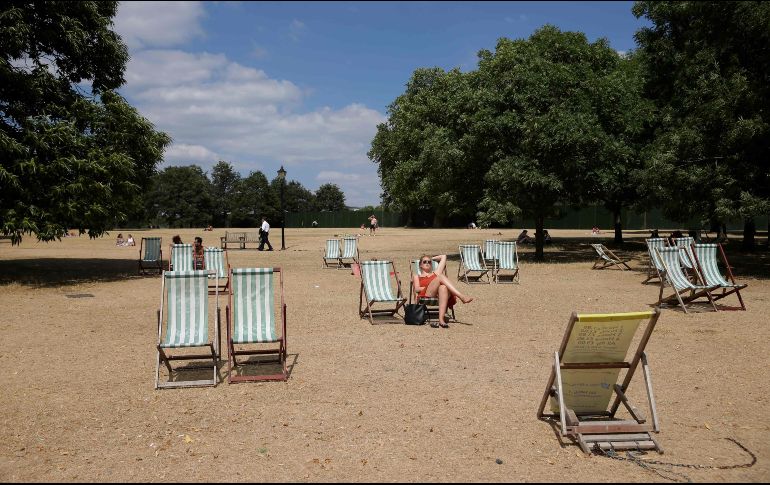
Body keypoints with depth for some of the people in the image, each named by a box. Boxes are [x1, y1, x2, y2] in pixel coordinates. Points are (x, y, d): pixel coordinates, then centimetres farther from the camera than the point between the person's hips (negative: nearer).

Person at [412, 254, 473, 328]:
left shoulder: (436, 273, 37)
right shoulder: (417, 276, 31)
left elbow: (443, 256, 43)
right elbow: (416, 289, 9)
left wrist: (432, 258, 54)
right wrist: (430, 287, -3)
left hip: (439, 295, 2)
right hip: (426, 296, -2)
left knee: (443, 288, -38)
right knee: (441, 277, -25)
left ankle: (441, 319, -56)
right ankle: (462, 297, -42)